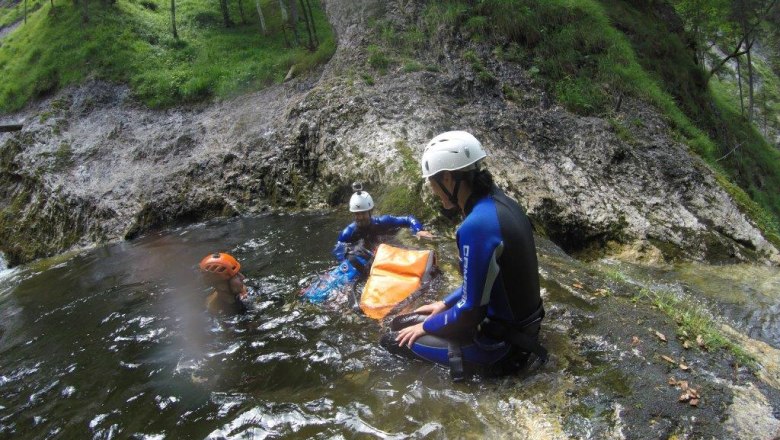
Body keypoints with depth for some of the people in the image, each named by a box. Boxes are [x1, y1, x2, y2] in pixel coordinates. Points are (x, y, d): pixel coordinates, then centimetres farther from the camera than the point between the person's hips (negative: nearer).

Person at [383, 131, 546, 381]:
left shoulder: (477, 225, -29)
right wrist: (445, 304, 16)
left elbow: (470, 312, -22)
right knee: (401, 323, 15)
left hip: (501, 343, -9)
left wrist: (426, 327, -6)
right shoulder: (501, 203, 0)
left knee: (396, 339, -1)